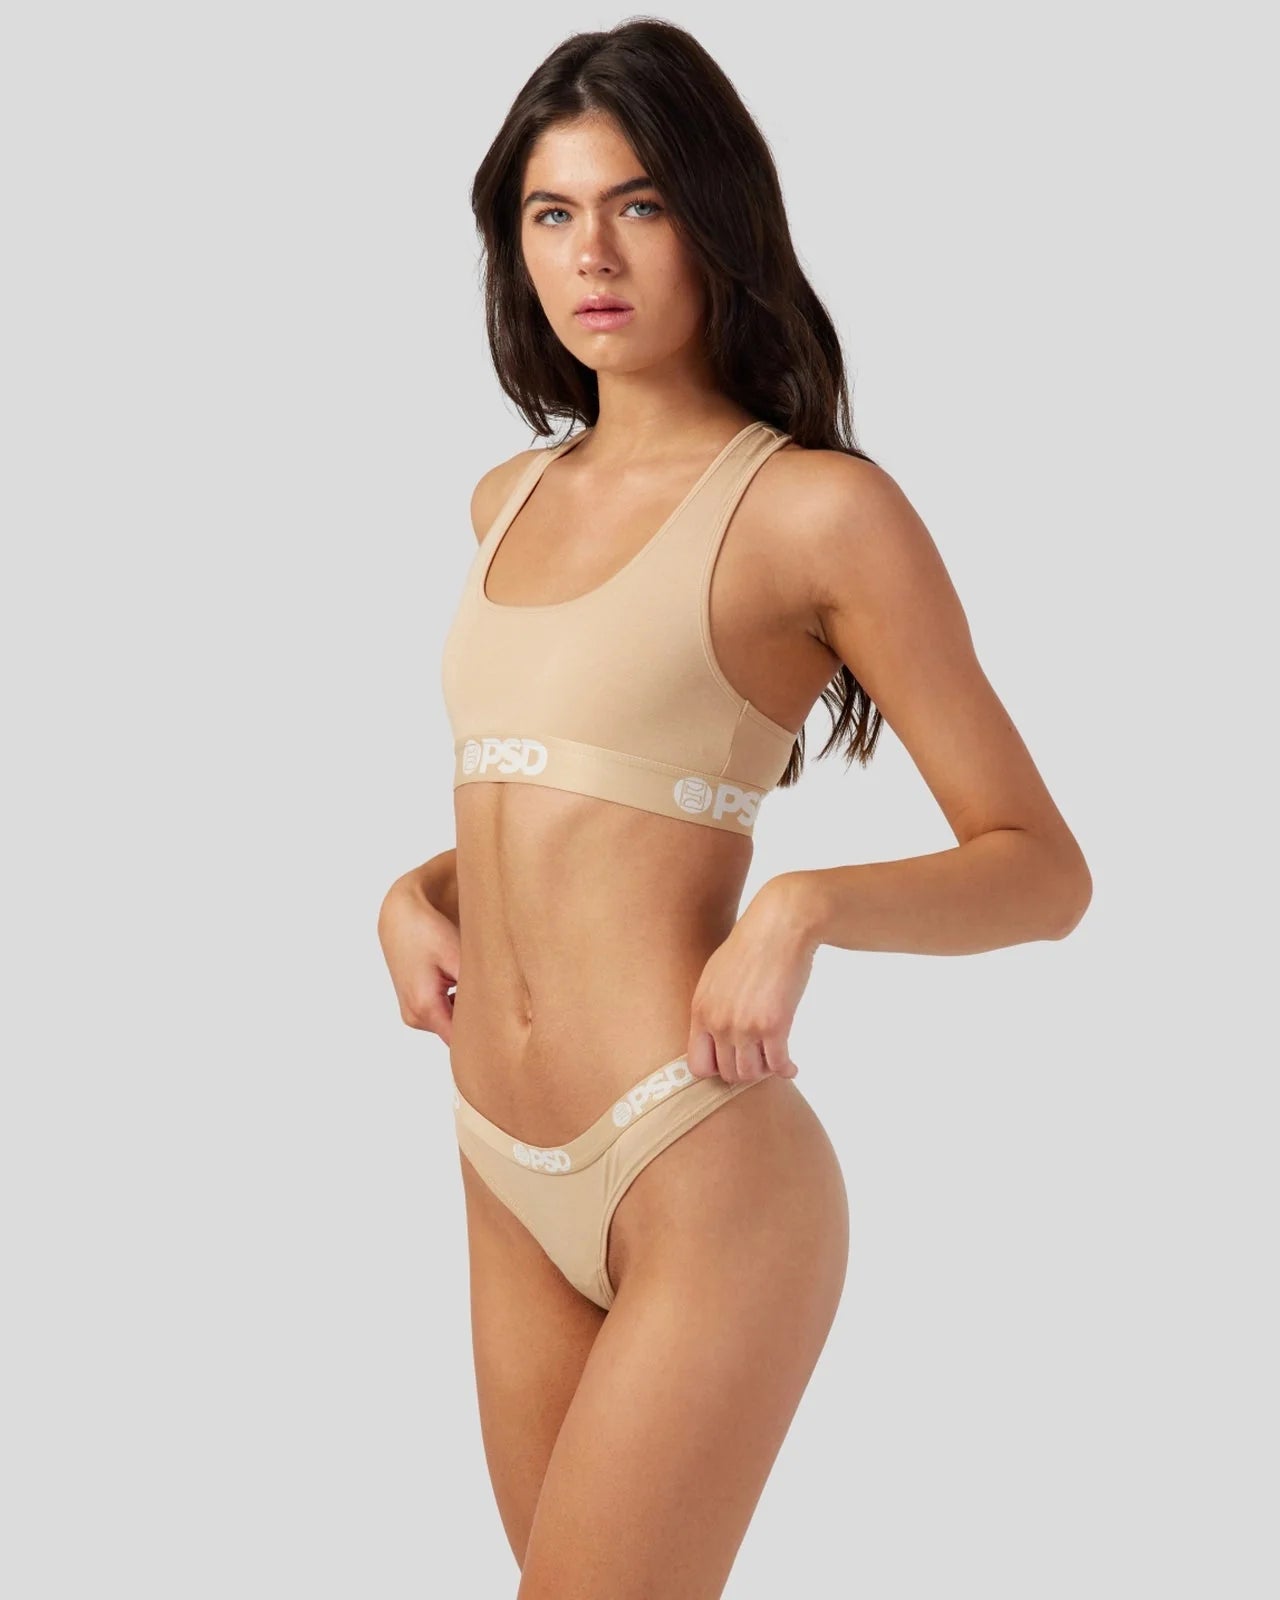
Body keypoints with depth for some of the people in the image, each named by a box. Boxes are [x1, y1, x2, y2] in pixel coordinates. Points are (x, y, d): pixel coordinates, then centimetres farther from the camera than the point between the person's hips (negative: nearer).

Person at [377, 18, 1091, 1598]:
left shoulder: (816, 508, -7)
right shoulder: (512, 499, 13)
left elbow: (1042, 869, -6)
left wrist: (803, 908, -23)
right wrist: (417, 891, 9)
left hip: (698, 1174, -7)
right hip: (509, 1180, 7)